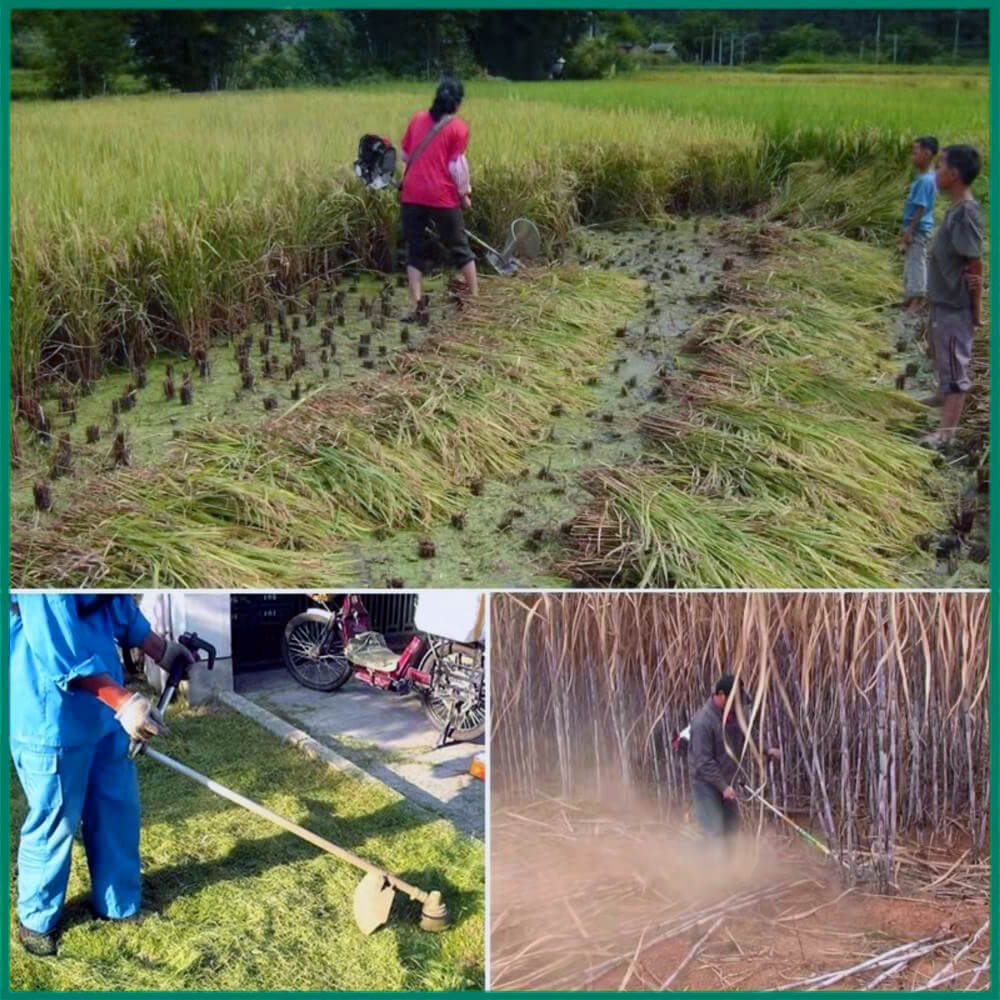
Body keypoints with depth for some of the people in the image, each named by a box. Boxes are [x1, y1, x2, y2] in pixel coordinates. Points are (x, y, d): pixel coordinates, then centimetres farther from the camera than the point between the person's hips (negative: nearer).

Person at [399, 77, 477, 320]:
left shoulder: (417, 119, 8)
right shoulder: (458, 127, -4)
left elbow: (405, 156, 12)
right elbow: (457, 165, -8)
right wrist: (465, 193, 2)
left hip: (412, 195, 3)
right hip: (443, 196, -3)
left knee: (415, 250, 9)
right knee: (459, 248, 12)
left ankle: (416, 306, 1)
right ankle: (475, 297, 22)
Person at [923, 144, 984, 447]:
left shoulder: (966, 213, -24)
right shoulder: (956, 209, 5)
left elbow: (975, 267, -21)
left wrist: (975, 311, -16)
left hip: (955, 306, -10)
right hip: (943, 301, 10)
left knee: (955, 365, -2)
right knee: (943, 355, 28)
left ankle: (946, 432, 5)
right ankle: (944, 395, 51)